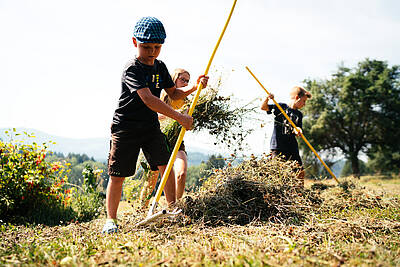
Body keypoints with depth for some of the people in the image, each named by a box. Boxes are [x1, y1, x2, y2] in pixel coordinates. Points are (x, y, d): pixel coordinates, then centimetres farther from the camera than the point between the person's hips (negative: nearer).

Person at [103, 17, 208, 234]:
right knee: (117, 174, -2)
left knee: (165, 165, -5)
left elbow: (173, 94, 15)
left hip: (151, 126, 6)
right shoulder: (132, 69, -18)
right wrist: (179, 117, -35)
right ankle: (111, 219, 10)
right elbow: (148, 99, -31)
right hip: (126, 127, -6)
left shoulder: (160, 67, 6)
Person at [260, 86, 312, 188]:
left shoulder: (299, 114, 14)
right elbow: (263, 107, -5)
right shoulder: (281, 107, 1)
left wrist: (298, 131, -13)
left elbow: (298, 131, 11)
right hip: (278, 146, -5)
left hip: (292, 147, 5)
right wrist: (267, 98, -24)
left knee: (300, 170, 5)